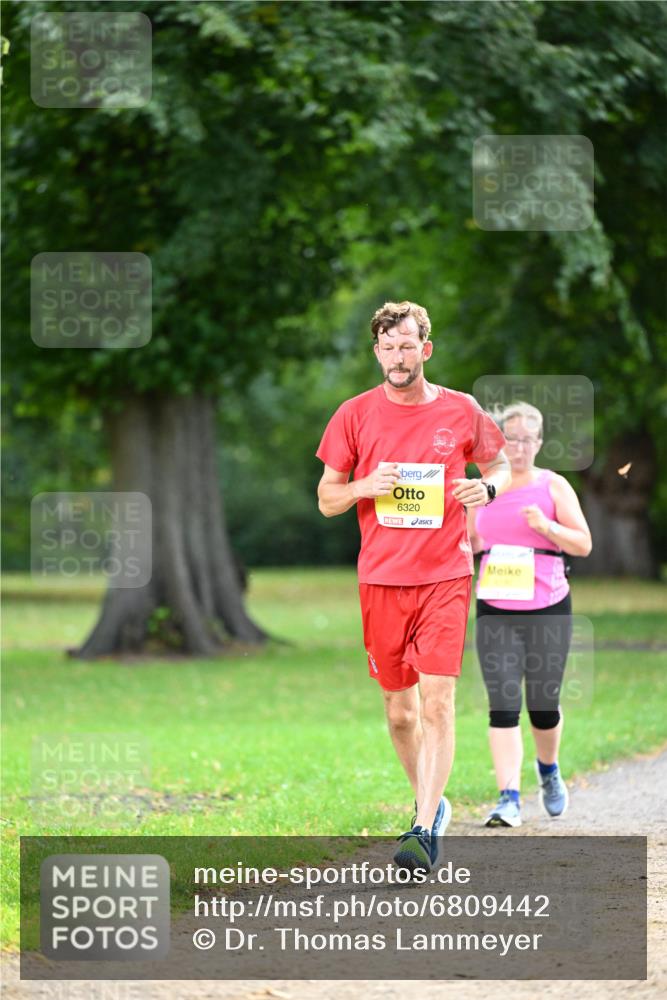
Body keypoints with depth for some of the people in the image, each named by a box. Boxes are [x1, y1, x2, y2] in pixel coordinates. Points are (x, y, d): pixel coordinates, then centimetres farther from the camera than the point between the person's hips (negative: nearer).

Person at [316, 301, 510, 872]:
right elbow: (327, 498, 8)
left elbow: (500, 465, 17)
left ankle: (424, 832, -15)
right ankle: (432, 803, 30)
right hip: (381, 579, 2)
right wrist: (365, 486, -14)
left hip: (446, 574, -2)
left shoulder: (462, 412, 2)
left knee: (437, 701, -13)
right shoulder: (355, 415, 3)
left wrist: (487, 487, -6)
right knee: (399, 709, 8)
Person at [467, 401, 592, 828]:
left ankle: (549, 770, 37)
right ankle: (509, 798, -13)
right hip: (495, 611, 1)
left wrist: (547, 526, -17)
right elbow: (469, 544, 19)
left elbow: (584, 544, -1)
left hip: (547, 609, -1)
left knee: (544, 704, 7)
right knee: (503, 704, -9)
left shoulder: (553, 486, 2)